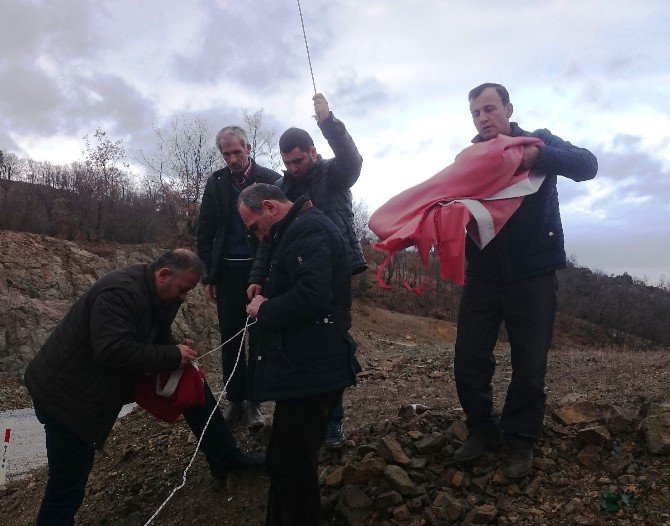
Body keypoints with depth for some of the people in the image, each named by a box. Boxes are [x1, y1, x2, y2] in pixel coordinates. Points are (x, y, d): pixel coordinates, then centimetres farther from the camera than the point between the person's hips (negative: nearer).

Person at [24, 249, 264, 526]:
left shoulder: (156, 294, -1)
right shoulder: (121, 292, -30)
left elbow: (158, 337, 11)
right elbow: (113, 350, -39)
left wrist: (179, 350, -11)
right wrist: (173, 355, -30)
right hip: (66, 392, -9)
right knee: (68, 485, -4)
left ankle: (225, 459, 16)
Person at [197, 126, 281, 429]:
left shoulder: (271, 179, -3)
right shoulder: (216, 182, 5)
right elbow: (205, 231, 7)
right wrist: (208, 276, 2)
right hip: (228, 269, 3)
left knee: (259, 336, 5)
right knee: (230, 337, 8)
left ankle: (252, 400, 15)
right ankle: (235, 399, 19)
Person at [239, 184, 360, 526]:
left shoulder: (307, 229, -15)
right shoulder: (304, 228, 19)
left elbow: (312, 295, -28)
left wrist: (264, 311, -14)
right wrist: (267, 297, 8)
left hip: (309, 372, -11)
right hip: (308, 367, 11)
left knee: (291, 468, 0)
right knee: (287, 462, 22)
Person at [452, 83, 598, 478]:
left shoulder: (538, 141, 2)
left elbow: (588, 165, -13)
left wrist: (538, 156, -30)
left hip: (533, 274, -2)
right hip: (483, 274, 3)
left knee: (530, 367, 3)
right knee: (468, 362, 3)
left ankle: (521, 440, 23)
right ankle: (483, 431, 25)